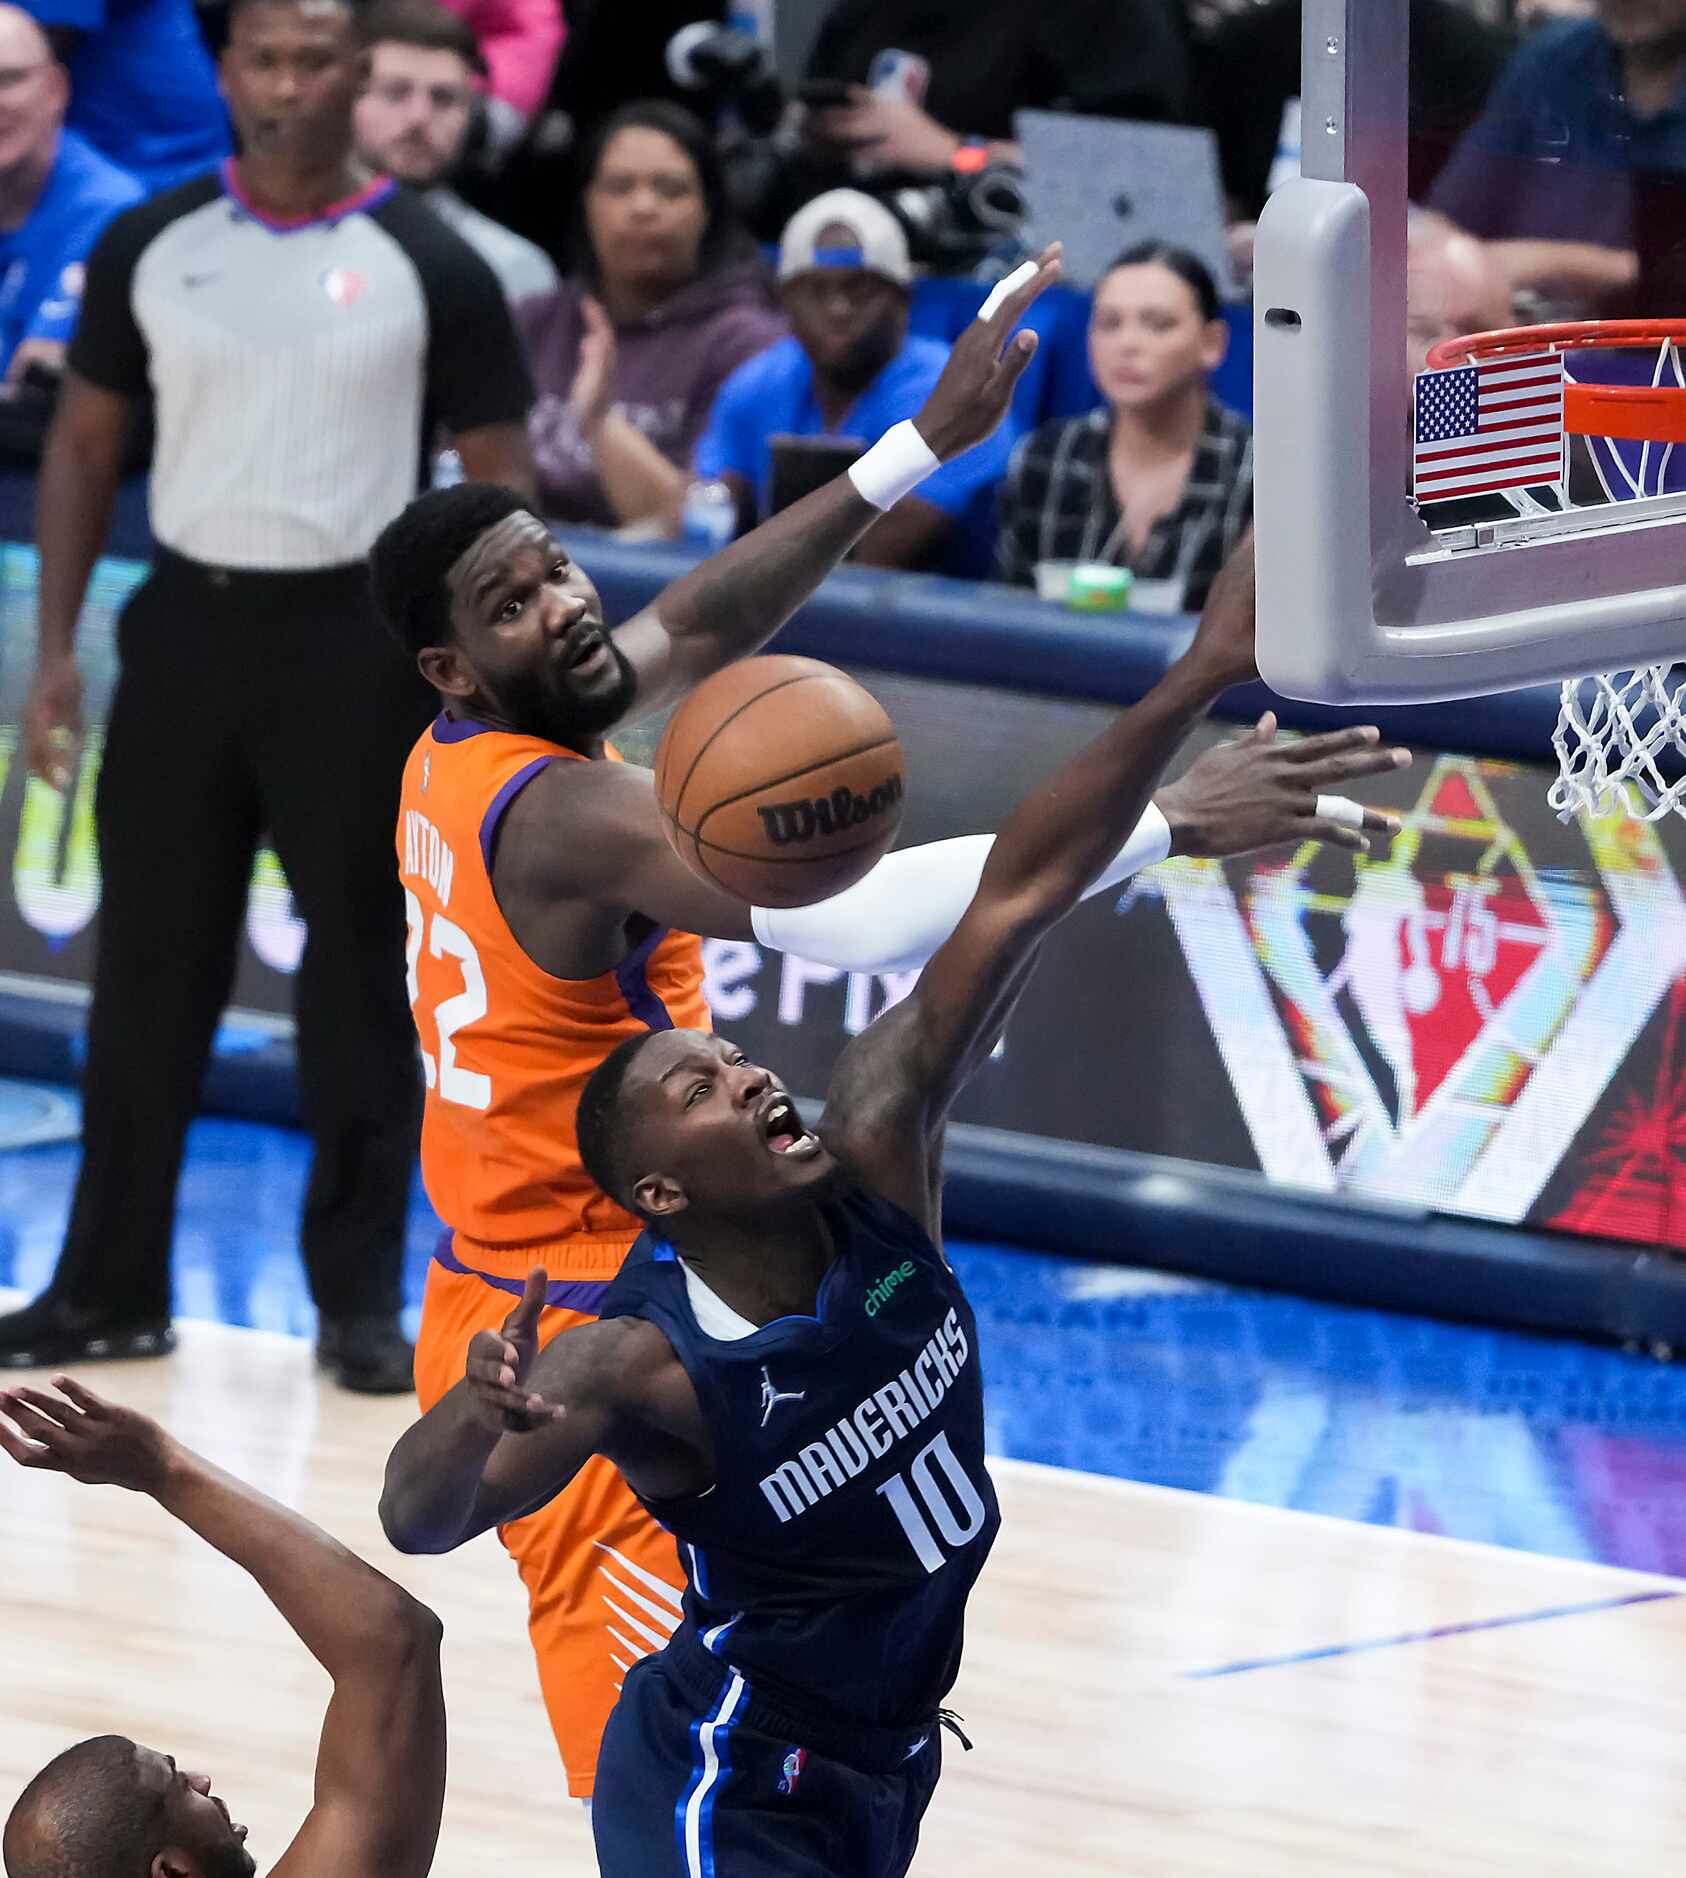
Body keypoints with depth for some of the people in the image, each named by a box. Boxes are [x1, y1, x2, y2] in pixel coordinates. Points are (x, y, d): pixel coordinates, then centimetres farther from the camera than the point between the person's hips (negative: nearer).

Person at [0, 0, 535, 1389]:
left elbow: (497, 478, 0)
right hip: (190, 622, 2)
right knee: (148, 971, 5)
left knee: (360, 979, 2)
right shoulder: (152, 248, 4)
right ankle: (112, 1288, 14)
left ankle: (360, 1300, 10)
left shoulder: (430, 268, -4)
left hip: (356, 636, -2)